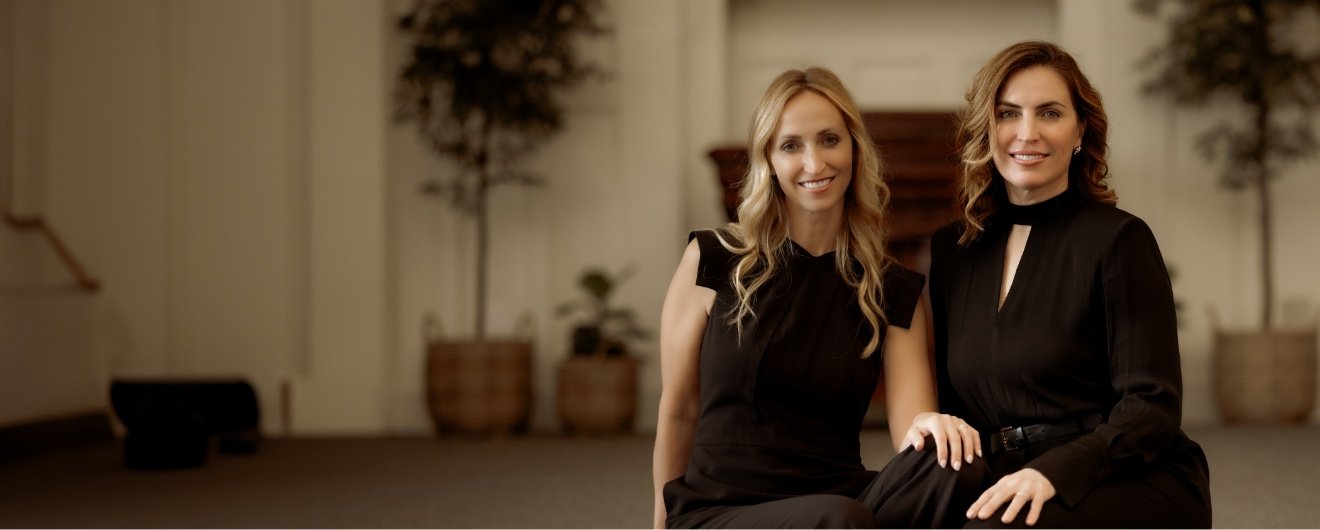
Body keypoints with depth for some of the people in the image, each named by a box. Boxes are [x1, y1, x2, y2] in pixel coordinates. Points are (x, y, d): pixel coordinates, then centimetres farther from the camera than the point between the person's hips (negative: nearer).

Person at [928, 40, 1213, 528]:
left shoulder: (1118, 239, -2)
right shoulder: (951, 249, 15)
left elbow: (1152, 409, -8)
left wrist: (1053, 471, -23)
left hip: (1137, 484, -4)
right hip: (1012, 488, 4)